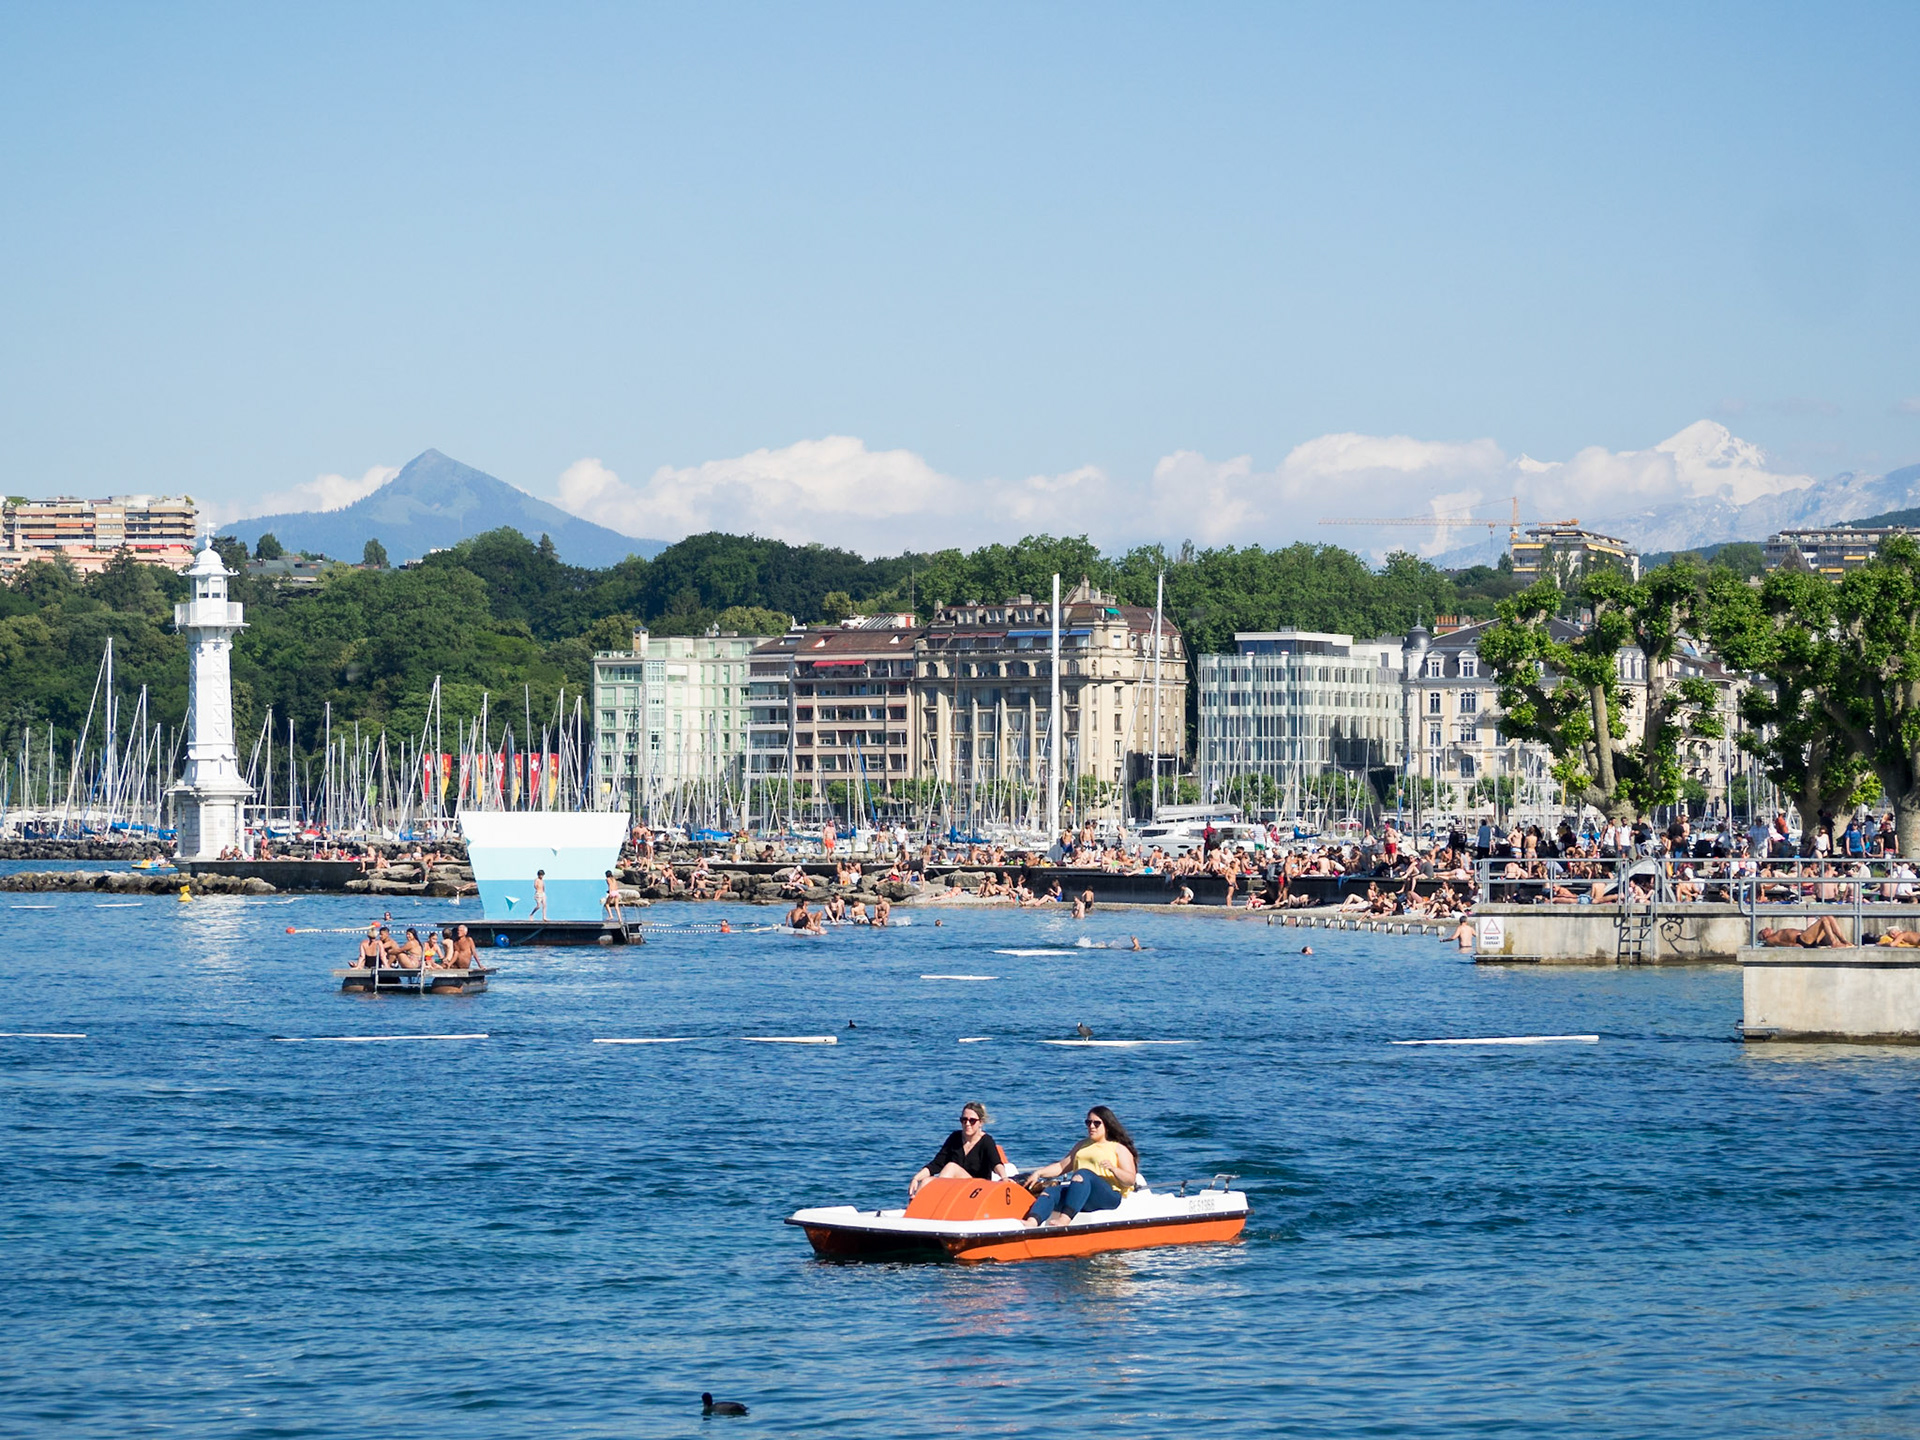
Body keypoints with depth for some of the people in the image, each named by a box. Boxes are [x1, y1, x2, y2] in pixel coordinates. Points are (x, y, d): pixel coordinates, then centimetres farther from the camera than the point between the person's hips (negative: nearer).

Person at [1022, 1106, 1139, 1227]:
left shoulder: (1119, 1149, 11)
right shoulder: (1082, 1145, 30)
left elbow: (1131, 1180, 1)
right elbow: (1061, 1167, 28)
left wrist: (1113, 1169, -18)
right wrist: (1039, 1173, 13)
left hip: (1109, 1196, -6)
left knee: (1083, 1174, -35)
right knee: (1051, 1192, -24)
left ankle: (1064, 1220, -55)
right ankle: (1031, 1223, -53)